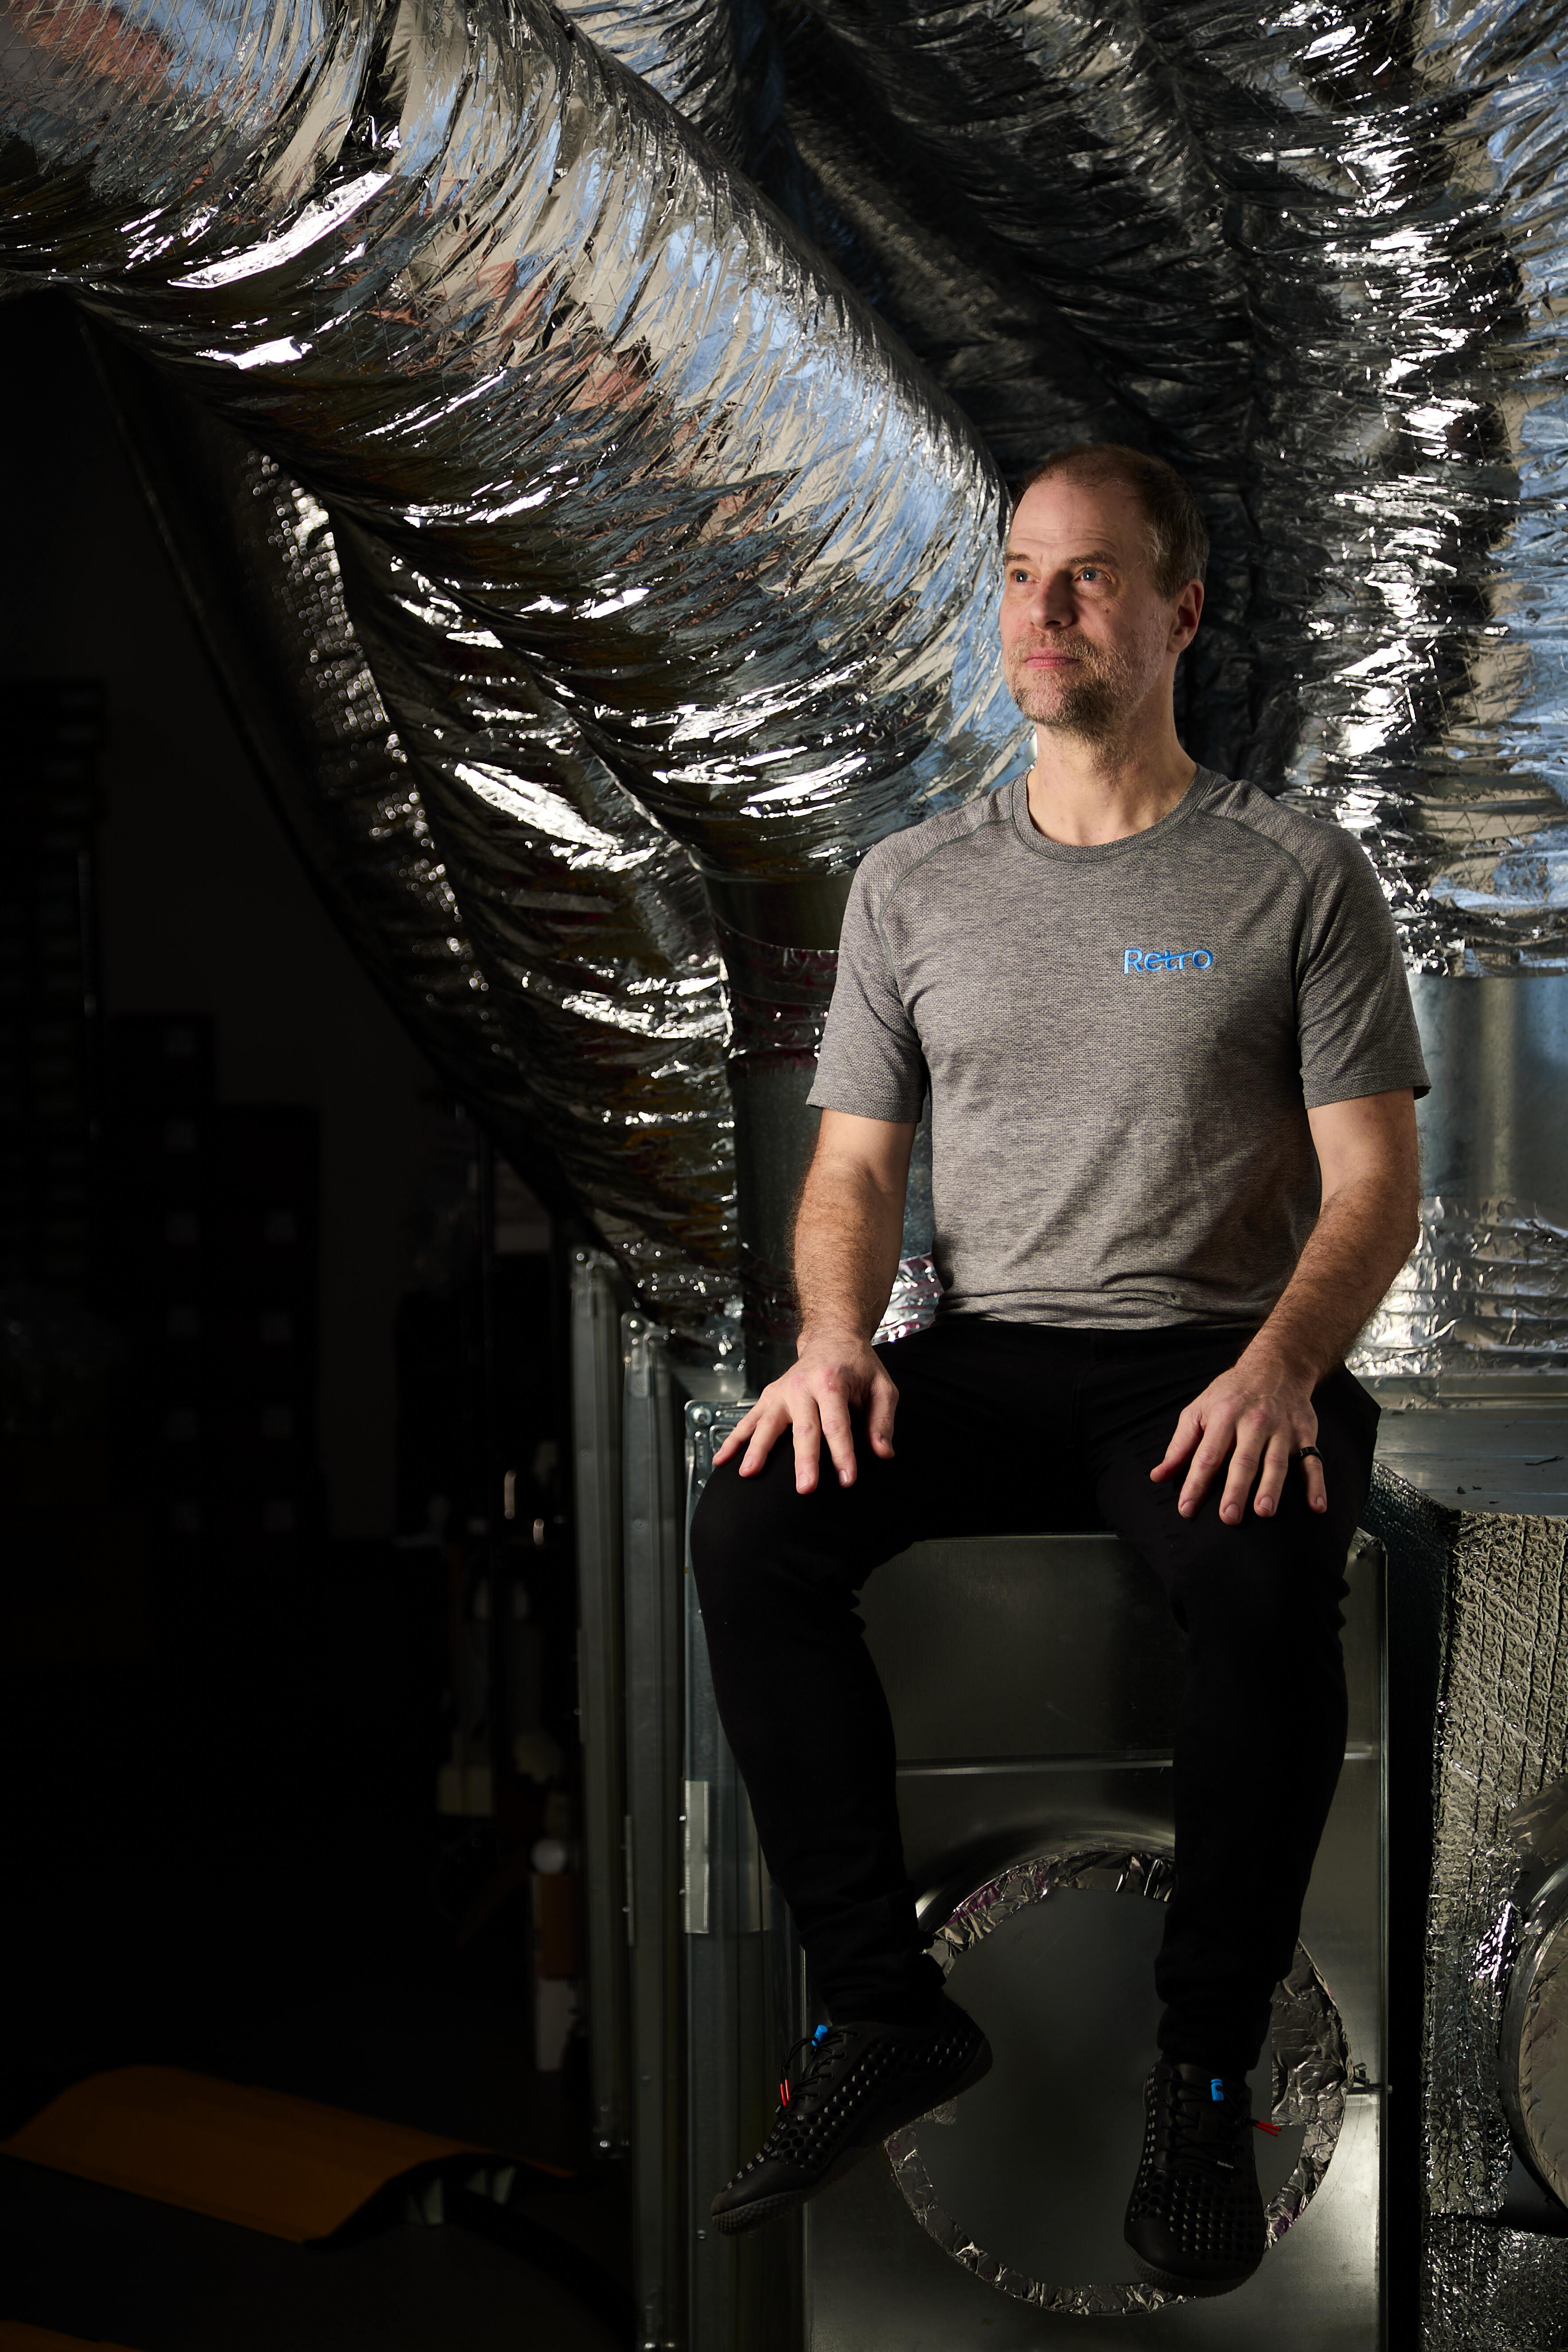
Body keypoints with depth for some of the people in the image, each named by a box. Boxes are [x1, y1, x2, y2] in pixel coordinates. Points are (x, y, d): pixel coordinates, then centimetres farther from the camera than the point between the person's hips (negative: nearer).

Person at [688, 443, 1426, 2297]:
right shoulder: (912, 885, 13)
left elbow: (1374, 1185, -1)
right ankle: (884, 2012, -17)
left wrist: (1278, 1368, -20)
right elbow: (854, 1168, 12)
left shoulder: (1298, 877, 3)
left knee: (1270, 1581, -36)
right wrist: (834, 1341, -10)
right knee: (749, 1524, -26)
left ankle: (1204, 2075, -17)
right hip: (988, 1355, 3)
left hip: (1218, 1358, -3)